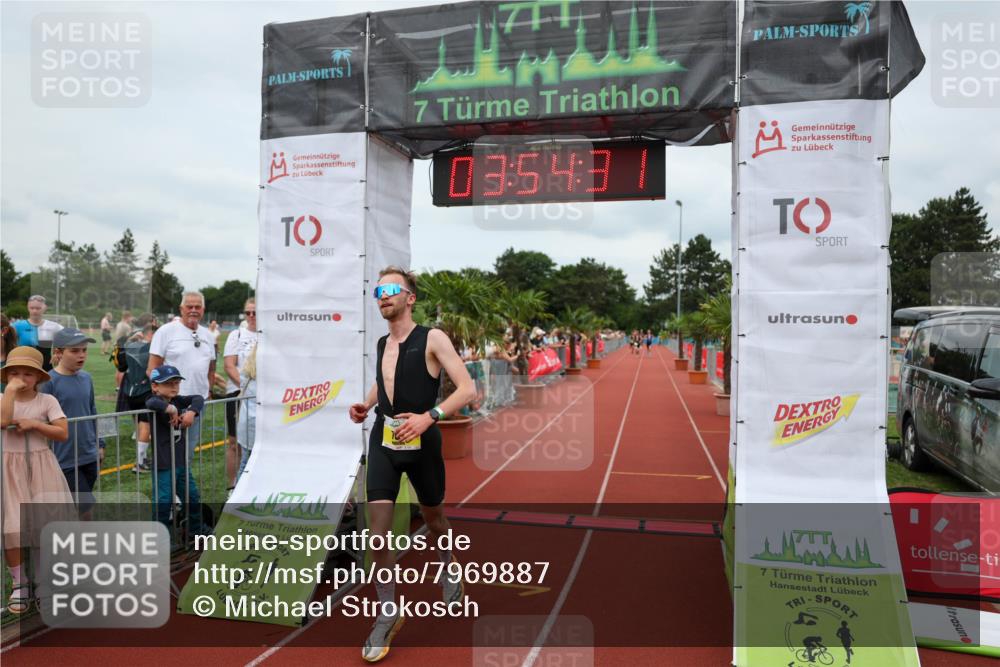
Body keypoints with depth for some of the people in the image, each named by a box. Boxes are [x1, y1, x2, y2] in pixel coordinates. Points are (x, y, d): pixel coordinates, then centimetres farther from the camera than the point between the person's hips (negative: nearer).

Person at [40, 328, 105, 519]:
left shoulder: (86, 378, 6)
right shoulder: (49, 381, -12)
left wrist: (99, 443, 16)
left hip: (89, 455, 6)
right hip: (65, 459, -6)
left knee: (77, 507, 16)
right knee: (85, 506, -5)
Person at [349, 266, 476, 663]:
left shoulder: (432, 339, -11)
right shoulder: (382, 343, 7)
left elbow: (467, 389, -16)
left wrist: (429, 416, -28)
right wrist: (366, 405, 8)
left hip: (421, 443, -3)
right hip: (382, 441, 4)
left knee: (432, 516, 17)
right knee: (378, 525, -7)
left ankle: (449, 574, 47)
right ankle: (388, 614, 9)